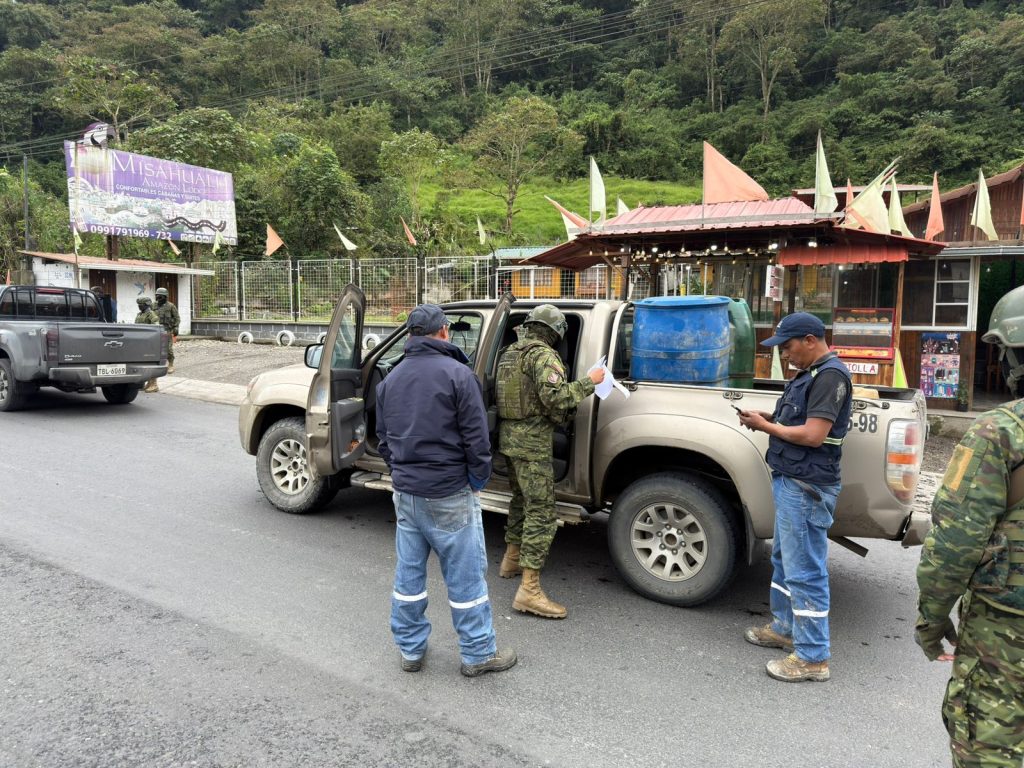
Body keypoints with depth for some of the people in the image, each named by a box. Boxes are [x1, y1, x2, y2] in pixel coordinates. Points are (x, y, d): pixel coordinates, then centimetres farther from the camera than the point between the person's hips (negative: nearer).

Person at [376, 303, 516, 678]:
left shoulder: (390, 379, 8)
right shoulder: (457, 373, -12)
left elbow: (383, 439, 14)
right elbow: (476, 437, -13)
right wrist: (478, 480, -1)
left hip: (405, 493, 6)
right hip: (449, 495, -6)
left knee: (408, 573, 16)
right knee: (465, 576, 5)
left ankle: (410, 650, 28)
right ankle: (478, 654, 17)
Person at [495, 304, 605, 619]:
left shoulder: (510, 352, 14)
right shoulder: (543, 355, -14)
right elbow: (553, 395, -25)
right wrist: (588, 382, -15)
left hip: (509, 436, 10)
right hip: (532, 441, -9)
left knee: (521, 499, 25)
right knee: (542, 512, -8)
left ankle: (512, 559, 39)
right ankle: (529, 590, -9)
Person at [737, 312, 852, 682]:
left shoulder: (830, 375, -17)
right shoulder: (810, 373, 14)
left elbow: (813, 435, -23)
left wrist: (765, 426, -12)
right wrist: (768, 418, 4)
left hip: (806, 488, -11)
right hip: (790, 481, 11)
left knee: (805, 571, -4)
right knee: (784, 560, 21)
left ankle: (812, 658, 6)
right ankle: (784, 628, 36)